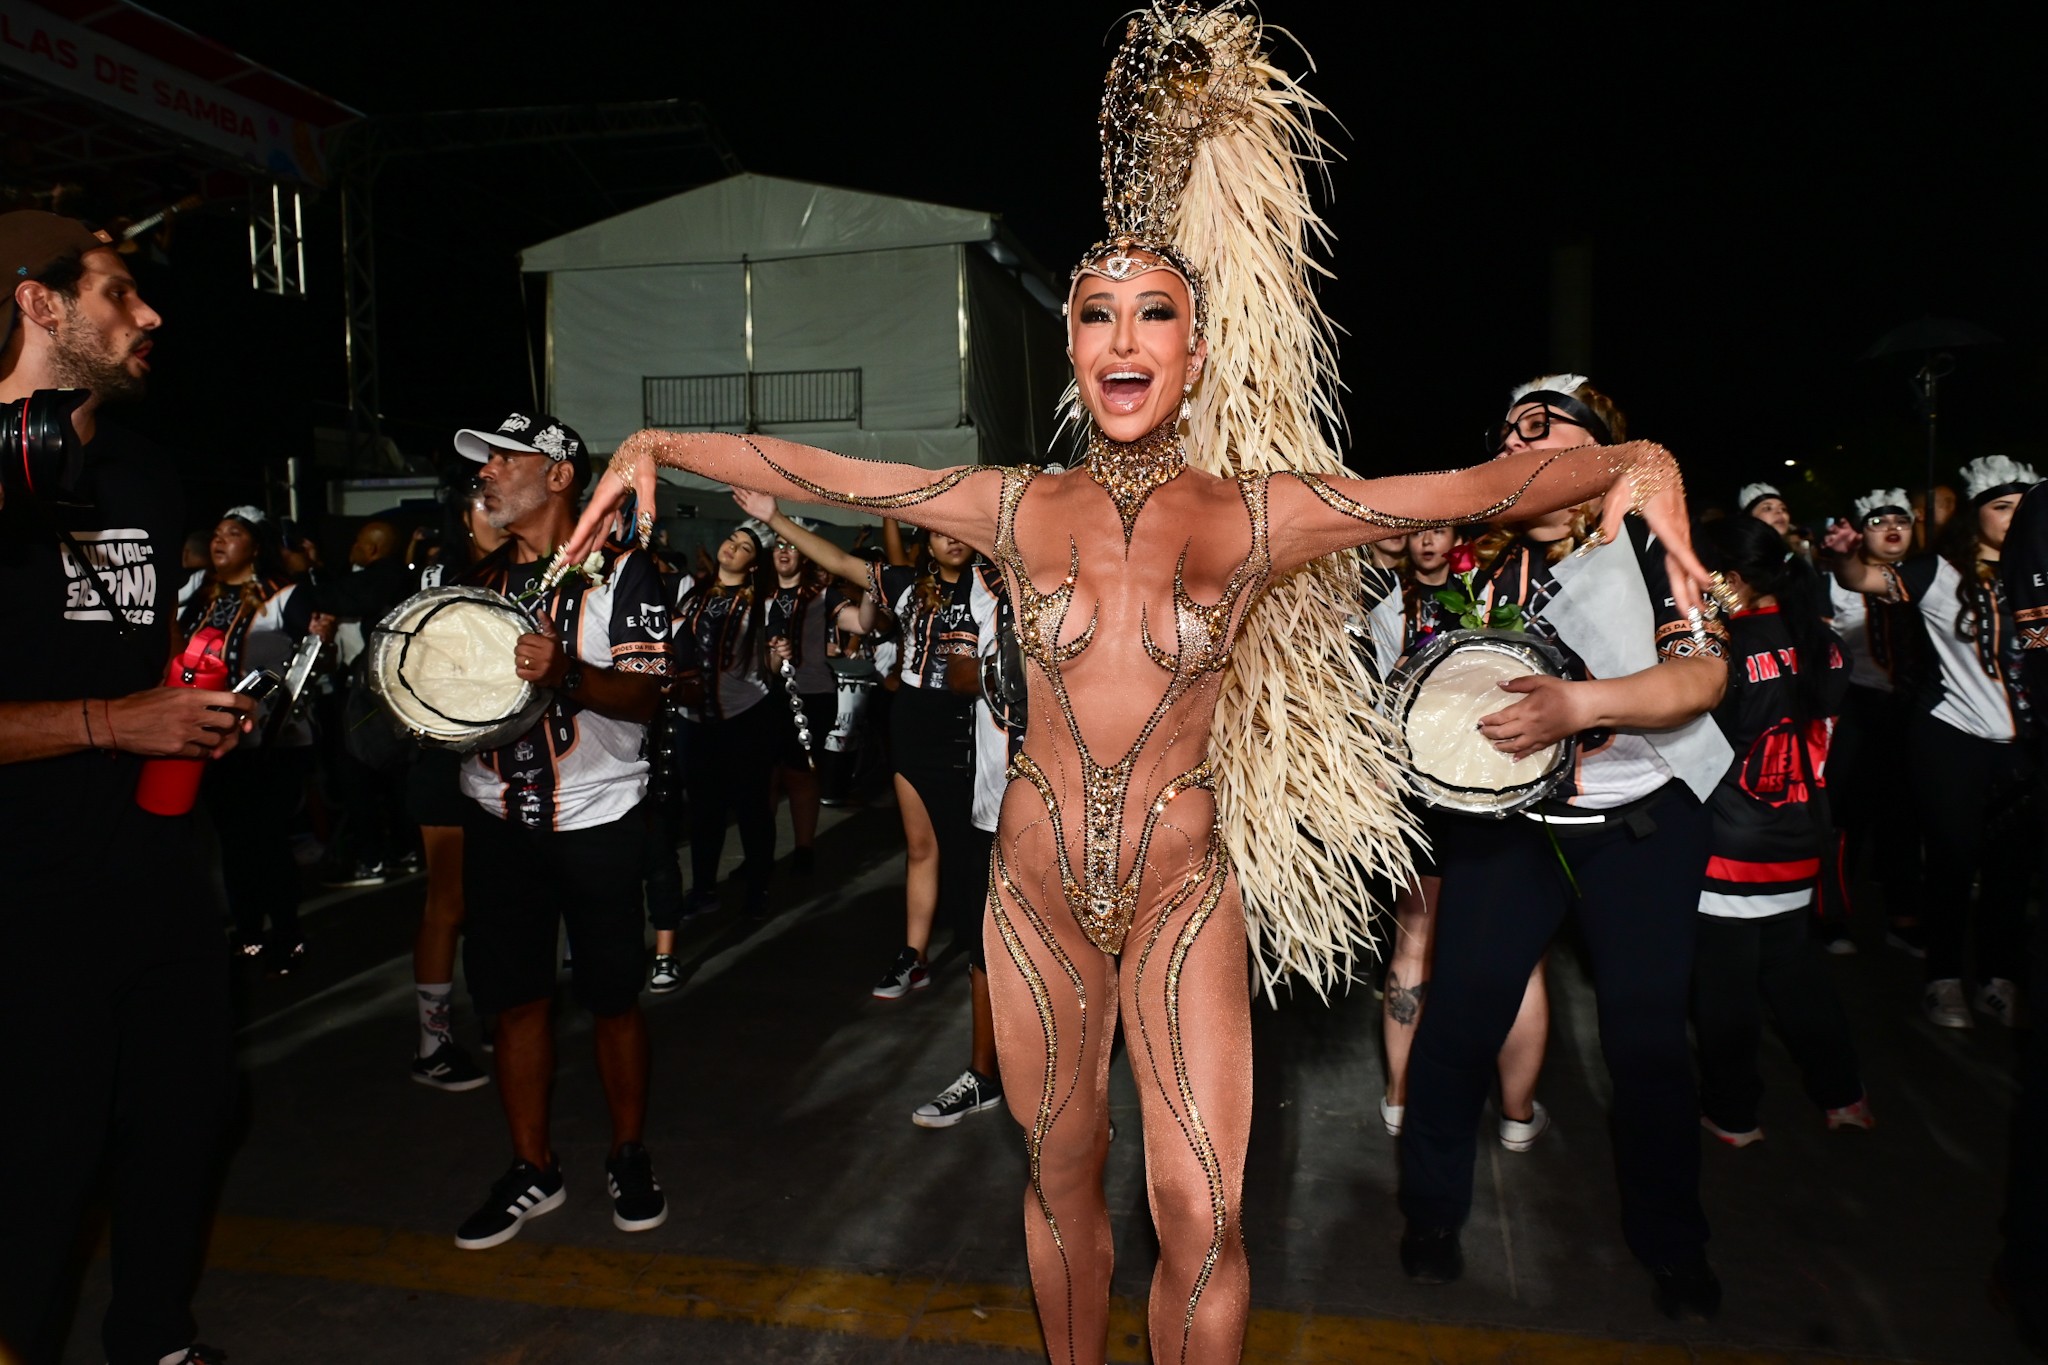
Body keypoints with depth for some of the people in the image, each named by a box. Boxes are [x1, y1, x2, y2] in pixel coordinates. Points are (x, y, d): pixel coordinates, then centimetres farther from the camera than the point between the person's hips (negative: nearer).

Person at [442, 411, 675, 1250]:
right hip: (498, 818, 5)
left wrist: (566, 673, -32)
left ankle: (629, 1159, 22)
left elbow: (645, 693, -14)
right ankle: (531, 1170, 22)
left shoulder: (620, 573, -5)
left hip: (595, 818, -5)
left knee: (612, 997, 4)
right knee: (514, 997, 8)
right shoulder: (482, 579, 14)